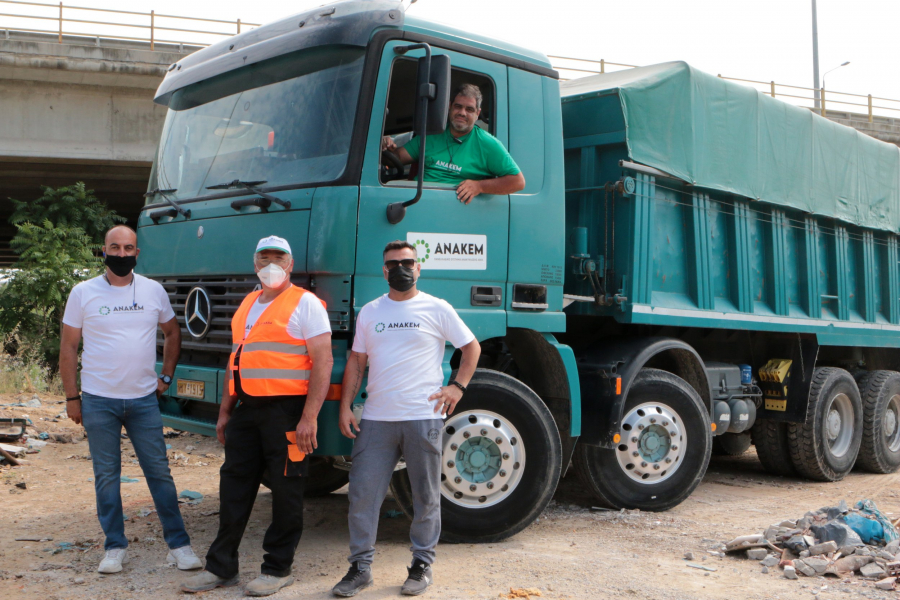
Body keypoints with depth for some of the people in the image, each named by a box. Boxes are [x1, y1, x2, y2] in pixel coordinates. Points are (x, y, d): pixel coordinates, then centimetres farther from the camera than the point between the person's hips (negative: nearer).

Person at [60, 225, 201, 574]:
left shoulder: (154, 291, 4)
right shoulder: (84, 293, -1)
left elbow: (172, 333, 17)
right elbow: (68, 346, 3)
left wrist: (166, 377, 9)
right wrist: (71, 397, 0)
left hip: (144, 400, 1)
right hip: (98, 401, -1)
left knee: (159, 472, 3)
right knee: (106, 476, 7)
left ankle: (178, 544, 10)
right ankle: (115, 548, 18)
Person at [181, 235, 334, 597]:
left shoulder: (305, 303, -5)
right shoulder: (247, 305, 18)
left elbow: (323, 362, -11)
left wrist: (309, 417, -18)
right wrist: (225, 412, 18)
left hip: (287, 410, -7)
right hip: (248, 409, 7)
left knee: (286, 492, 2)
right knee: (234, 487, 10)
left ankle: (278, 569, 15)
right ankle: (221, 567, 20)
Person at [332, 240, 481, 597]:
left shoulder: (437, 309, 3)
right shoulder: (369, 312, 12)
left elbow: (471, 347, 9)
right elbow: (357, 361, 14)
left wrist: (458, 386, -2)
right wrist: (345, 407, 6)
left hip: (423, 417, -2)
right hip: (376, 419, 3)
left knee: (426, 497, 6)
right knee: (362, 493, 1)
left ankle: (422, 565, 20)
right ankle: (360, 567, 12)